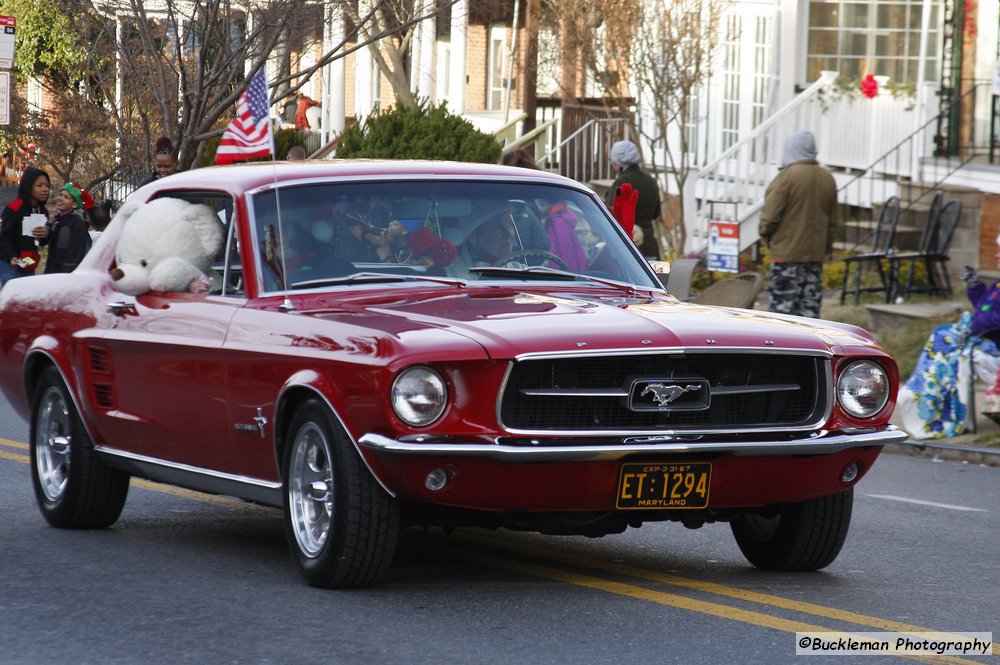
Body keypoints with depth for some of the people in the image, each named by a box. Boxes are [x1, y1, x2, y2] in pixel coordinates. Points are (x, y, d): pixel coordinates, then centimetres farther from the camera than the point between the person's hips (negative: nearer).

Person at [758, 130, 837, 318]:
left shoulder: (788, 176, -12)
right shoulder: (827, 178, 8)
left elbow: (771, 215, -13)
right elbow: (832, 220, 12)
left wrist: (766, 236, 6)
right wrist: (826, 247, 20)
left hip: (786, 252, -6)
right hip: (815, 252, 6)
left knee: (783, 303, -3)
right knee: (810, 305, 9)